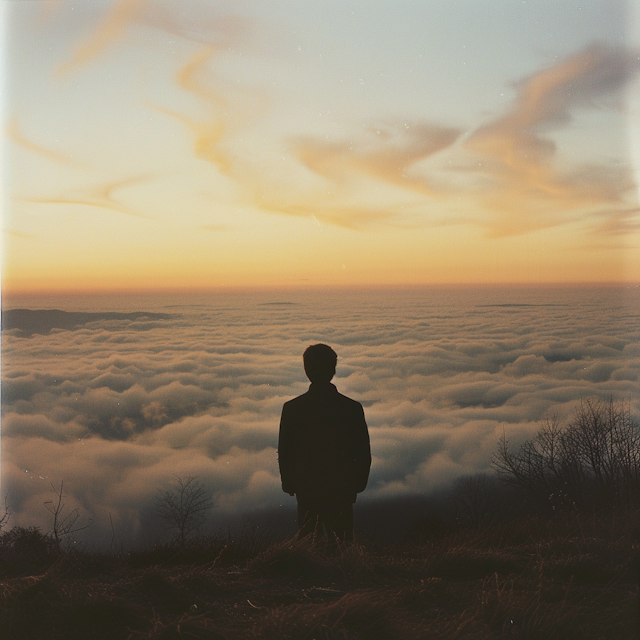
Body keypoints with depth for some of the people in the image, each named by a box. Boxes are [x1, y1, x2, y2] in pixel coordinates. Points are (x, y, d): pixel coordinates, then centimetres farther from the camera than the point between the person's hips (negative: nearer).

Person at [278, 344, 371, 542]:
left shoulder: (292, 408, -7)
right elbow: (364, 455, -3)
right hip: (342, 489, -1)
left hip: (306, 490, 1)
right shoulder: (352, 408, -8)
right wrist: (357, 485, 12)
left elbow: (284, 453, -2)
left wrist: (289, 484, 12)